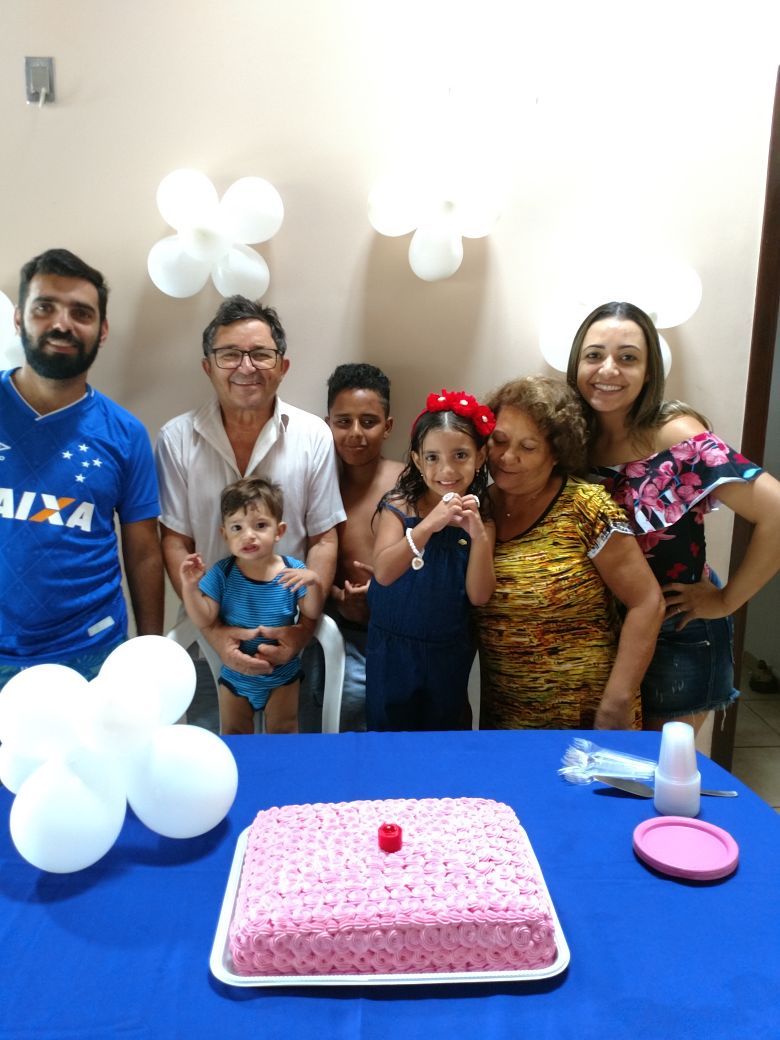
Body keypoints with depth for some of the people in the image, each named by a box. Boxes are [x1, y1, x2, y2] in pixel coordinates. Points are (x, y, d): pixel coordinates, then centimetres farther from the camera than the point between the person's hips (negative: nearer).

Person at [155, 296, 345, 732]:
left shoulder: (313, 436, -7)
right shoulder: (178, 440, -7)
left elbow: (324, 541, -3)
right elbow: (176, 544, -4)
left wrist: (303, 627, -13)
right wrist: (214, 631, -13)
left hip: (291, 635, 0)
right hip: (210, 634, 0)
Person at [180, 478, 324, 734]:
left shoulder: (293, 571, -15)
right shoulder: (222, 574, -15)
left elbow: (312, 614, -12)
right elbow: (204, 620, -15)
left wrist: (313, 583, -30)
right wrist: (190, 586, -30)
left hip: (282, 674, -1)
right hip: (235, 674, 1)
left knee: (283, 733, 15)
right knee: (233, 736, 20)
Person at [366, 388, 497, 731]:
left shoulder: (481, 520, -5)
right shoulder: (399, 507, -12)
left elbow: (479, 596, -11)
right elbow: (383, 573, -24)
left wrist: (478, 535, -24)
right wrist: (429, 525, -34)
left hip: (448, 651, 2)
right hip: (393, 647, -1)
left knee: (444, 722, 18)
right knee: (388, 722, 13)